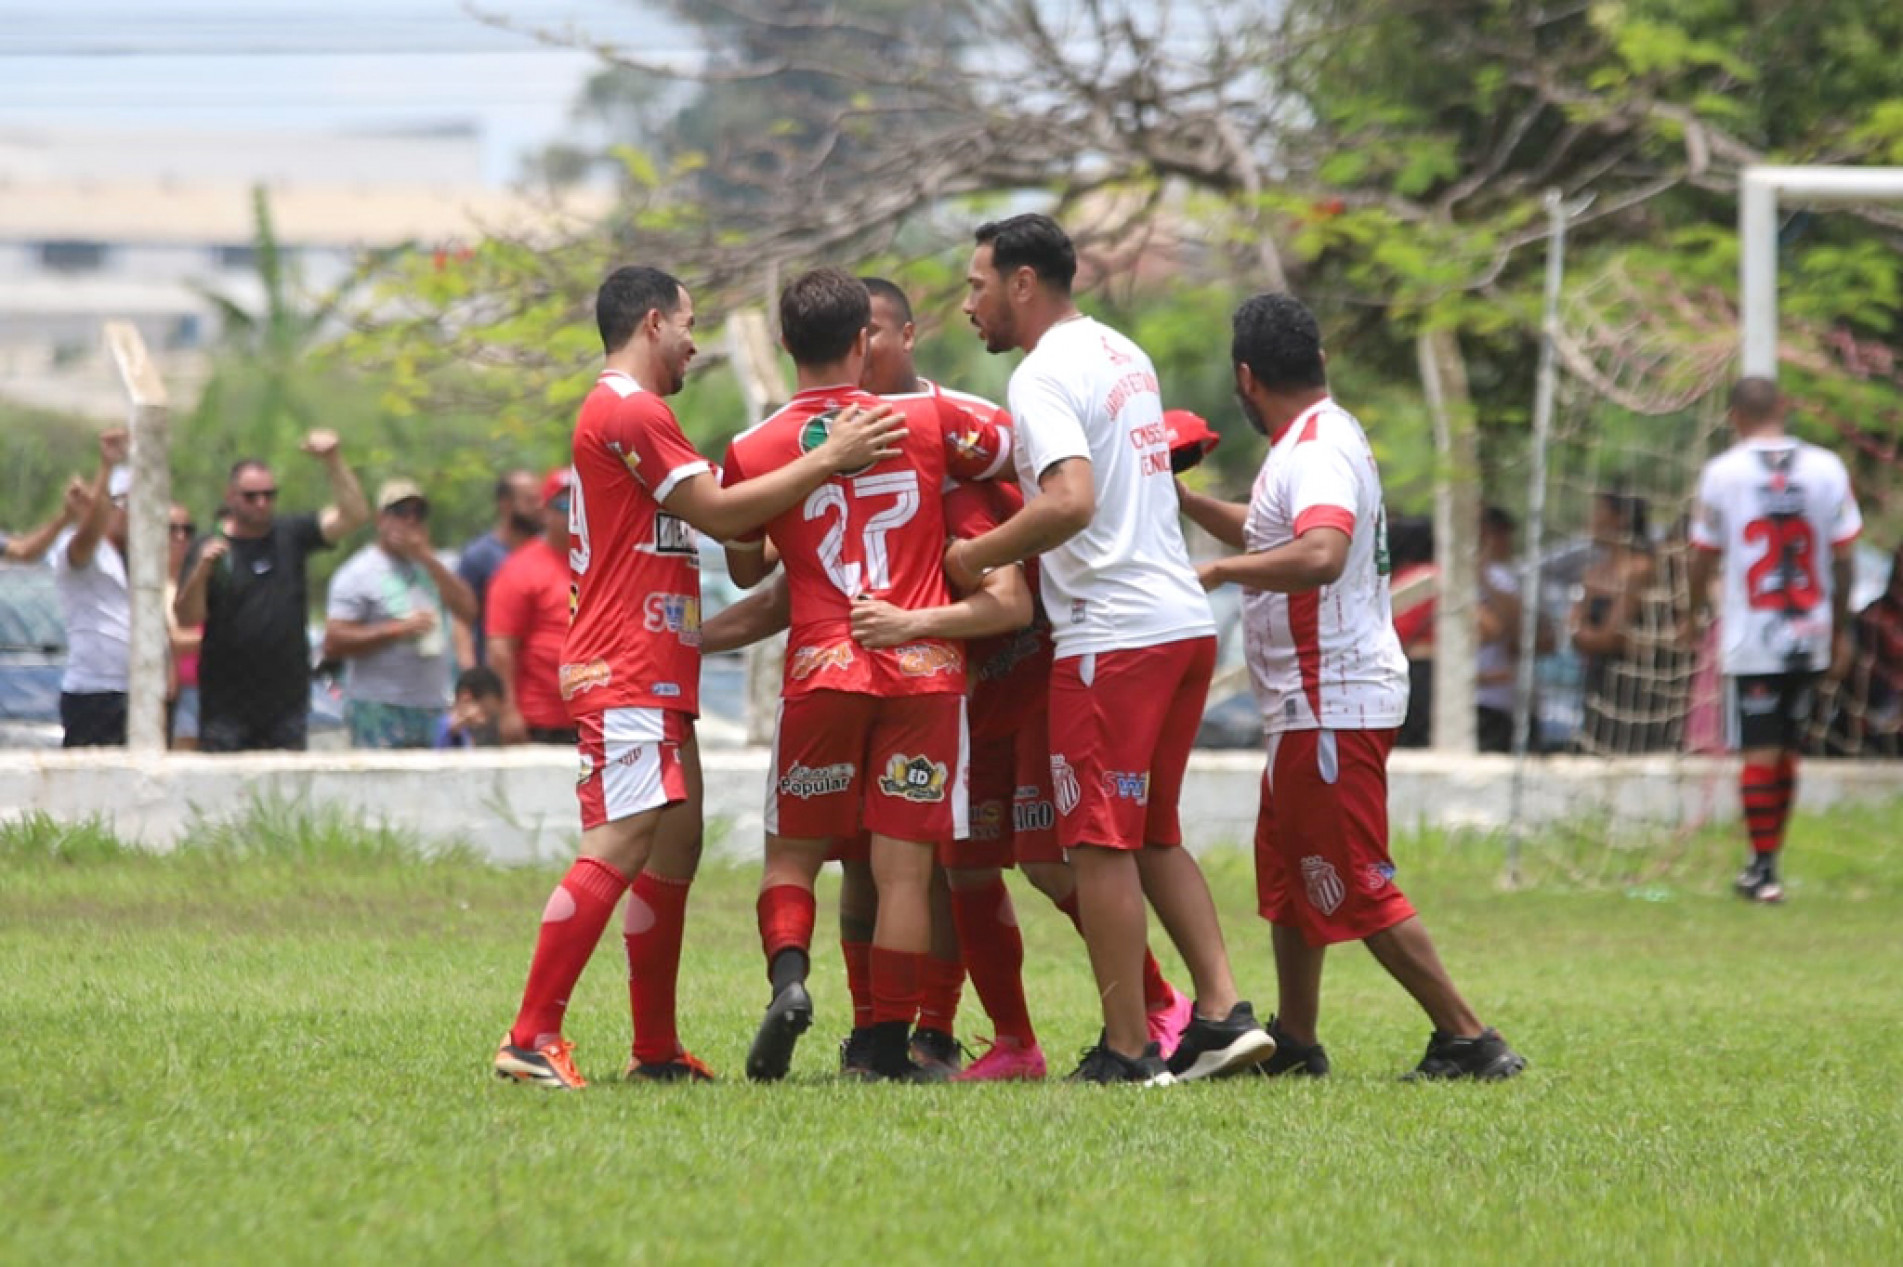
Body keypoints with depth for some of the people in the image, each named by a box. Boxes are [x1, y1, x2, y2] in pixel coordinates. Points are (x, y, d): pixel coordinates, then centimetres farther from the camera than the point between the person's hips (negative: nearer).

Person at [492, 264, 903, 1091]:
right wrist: (828, 460, -11)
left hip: (656, 679, 11)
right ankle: (531, 1038, -18)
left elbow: (707, 510, 24)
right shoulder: (629, 413, -12)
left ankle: (656, 1050, 12)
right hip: (625, 673, -11)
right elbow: (719, 513, -14)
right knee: (617, 850, -16)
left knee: (674, 848, 10)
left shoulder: (629, 413, 23)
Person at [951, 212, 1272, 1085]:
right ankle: (1222, 1013, 8)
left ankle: (1129, 1052, -1)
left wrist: (978, 555, -13)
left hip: (1111, 635, -9)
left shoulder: (1043, 375, -11)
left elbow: (1072, 500, -25)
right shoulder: (1124, 355, 17)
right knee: (1154, 835, 17)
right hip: (1186, 619, 9)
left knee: (1100, 844, -2)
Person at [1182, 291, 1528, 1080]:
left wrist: (1221, 570, -30)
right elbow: (1269, 534, 33)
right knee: (1286, 870, 19)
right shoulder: (1324, 438, 14)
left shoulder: (1319, 451, -18)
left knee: (1357, 888, -8)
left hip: (1331, 704, -11)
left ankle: (1468, 1039, -6)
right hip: (1314, 704, 11)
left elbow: (1320, 555, -38)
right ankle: (1294, 1043, 28)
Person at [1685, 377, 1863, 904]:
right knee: (1786, 753, 14)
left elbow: (1704, 556, 2)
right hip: (1809, 641, 3)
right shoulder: (1826, 468, -1)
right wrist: (1842, 630, 13)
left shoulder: (1722, 472, -6)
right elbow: (1844, 558, 3)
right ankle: (1765, 866, 20)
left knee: (1760, 754, 0)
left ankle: (1763, 868, -3)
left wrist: (1693, 615, 19)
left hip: (1750, 641, -3)